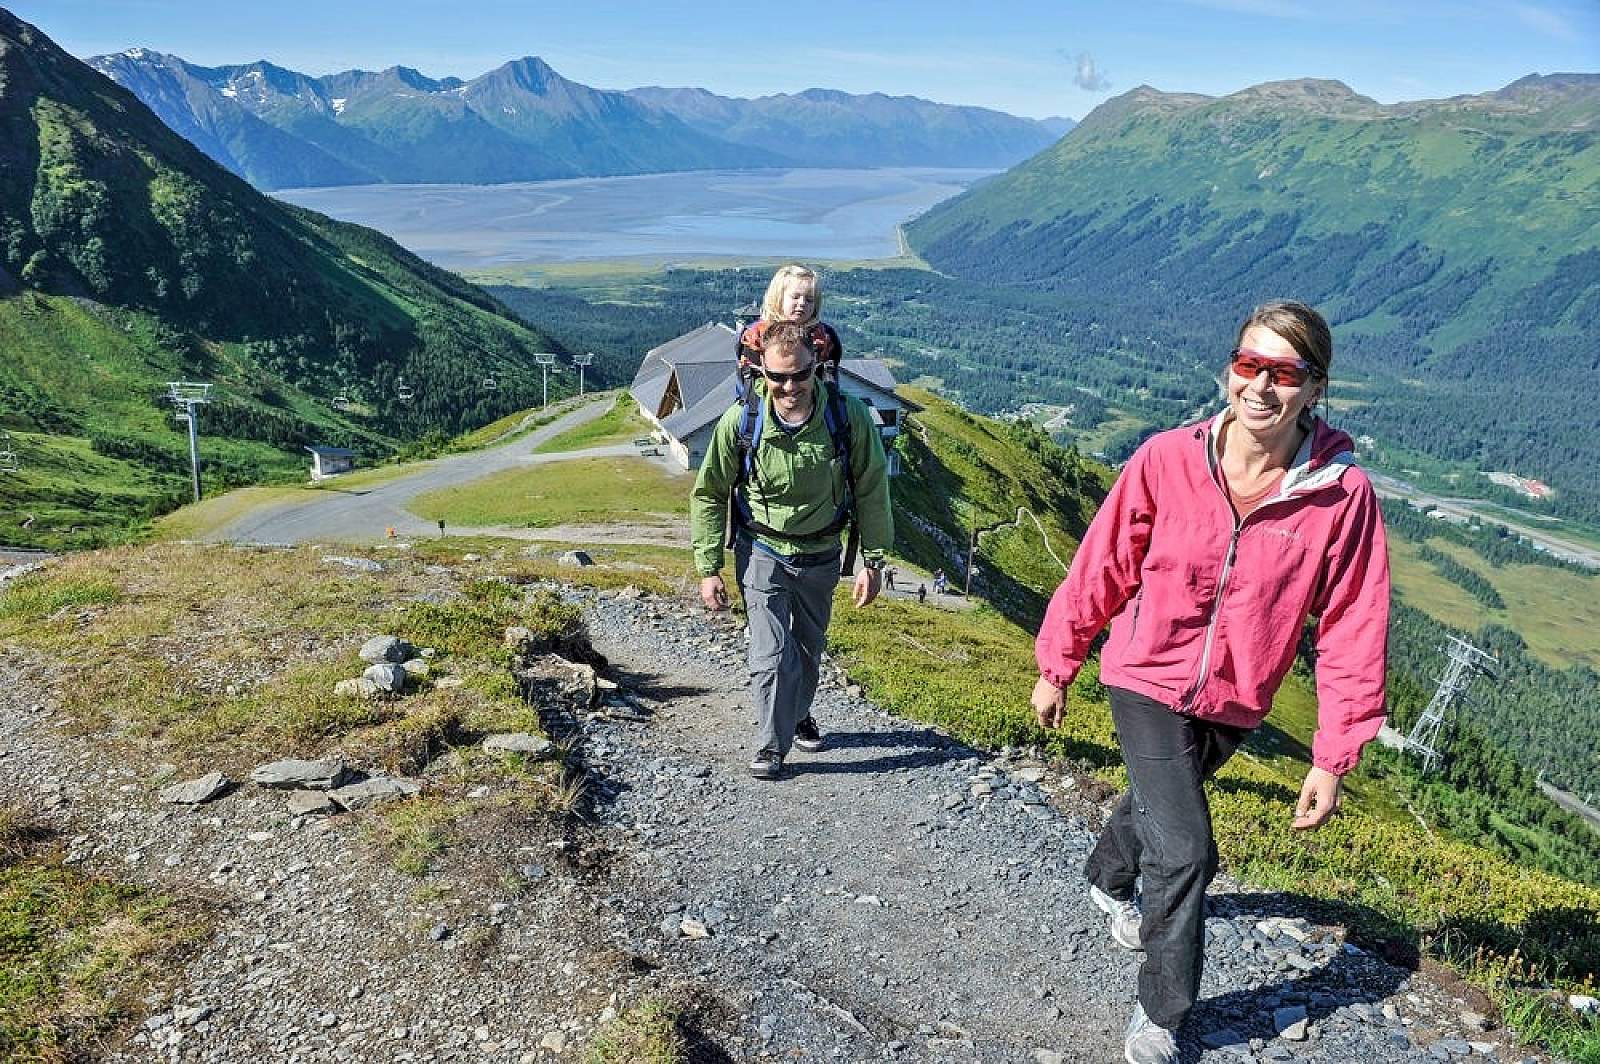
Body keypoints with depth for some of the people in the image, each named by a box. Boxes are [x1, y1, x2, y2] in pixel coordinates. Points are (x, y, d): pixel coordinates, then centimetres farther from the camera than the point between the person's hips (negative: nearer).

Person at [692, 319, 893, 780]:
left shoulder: (849, 415, -20)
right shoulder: (741, 420, -21)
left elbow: (871, 490, -6)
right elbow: (709, 495, -9)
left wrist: (872, 561, -4)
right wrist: (709, 569, -9)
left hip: (821, 554, 2)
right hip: (763, 551, -2)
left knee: (808, 648, 20)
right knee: (772, 653, -9)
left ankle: (799, 714, 46)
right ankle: (772, 745, 11)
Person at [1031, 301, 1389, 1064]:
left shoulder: (1343, 494, -20)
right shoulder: (1168, 459, -20)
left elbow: (1353, 630, -13)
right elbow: (1101, 569, -9)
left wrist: (1332, 759, -11)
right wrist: (1056, 667, 1)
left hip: (1234, 702, 3)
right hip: (1148, 681, -2)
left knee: (1158, 801, 27)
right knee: (1184, 851, -10)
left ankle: (1111, 879, 62)